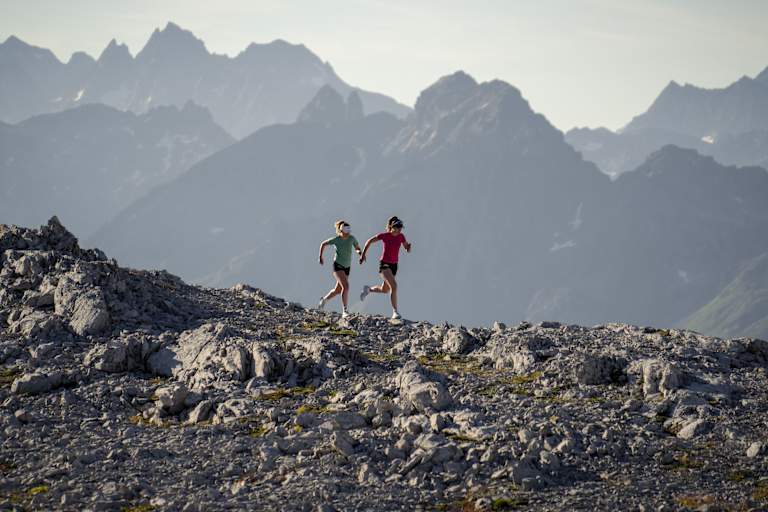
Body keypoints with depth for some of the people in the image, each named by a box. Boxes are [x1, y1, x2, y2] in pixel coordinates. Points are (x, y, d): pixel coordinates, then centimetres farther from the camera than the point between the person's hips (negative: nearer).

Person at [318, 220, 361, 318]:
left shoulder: (352, 238, -7)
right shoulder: (336, 240, -13)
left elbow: (357, 249, 3)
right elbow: (323, 244, 4)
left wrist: (359, 252, -21)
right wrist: (320, 257, 6)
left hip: (347, 267, 5)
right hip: (338, 265, -5)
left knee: (338, 290, 15)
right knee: (346, 286, -24)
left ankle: (324, 299, 45)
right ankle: (345, 311, -24)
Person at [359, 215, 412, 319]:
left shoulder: (401, 236, -1)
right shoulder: (384, 236, -13)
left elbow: (407, 249, 6)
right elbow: (369, 241, 0)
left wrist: (409, 247, -18)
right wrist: (363, 254, -1)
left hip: (394, 265, 6)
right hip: (384, 264, -6)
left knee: (385, 290, 19)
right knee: (394, 286, -24)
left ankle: (368, 289, 49)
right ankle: (395, 312, -21)